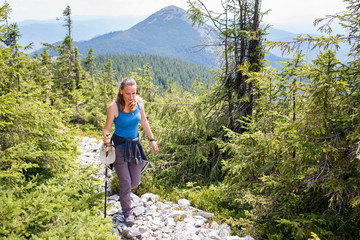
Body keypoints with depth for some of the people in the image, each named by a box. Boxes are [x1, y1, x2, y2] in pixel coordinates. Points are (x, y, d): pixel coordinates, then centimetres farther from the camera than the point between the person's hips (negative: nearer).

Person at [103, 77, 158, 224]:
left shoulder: (138, 101, -7)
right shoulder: (114, 107, -19)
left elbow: (144, 122, 7)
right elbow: (107, 128, -10)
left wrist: (152, 140, 10)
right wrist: (106, 137, -33)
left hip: (135, 145, 4)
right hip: (120, 147, -4)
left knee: (135, 182, 11)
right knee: (125, 184, 1)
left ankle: (124, 192, 48)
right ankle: (127, 213, 24)